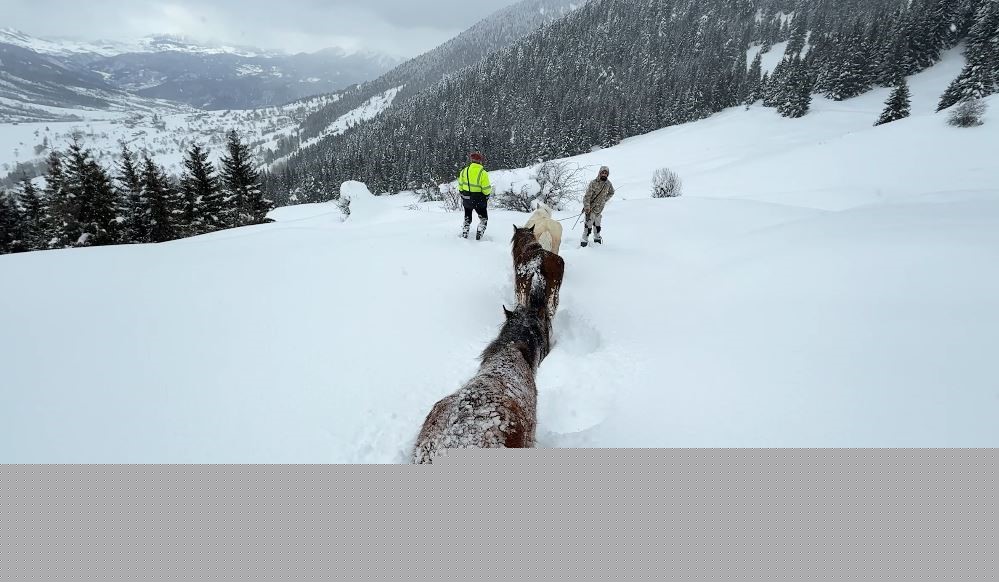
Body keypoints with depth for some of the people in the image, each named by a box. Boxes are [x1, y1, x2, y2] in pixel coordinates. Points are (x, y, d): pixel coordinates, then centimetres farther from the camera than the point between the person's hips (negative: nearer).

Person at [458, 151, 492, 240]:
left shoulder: (464, 171, -5)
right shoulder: (483, 173, -17)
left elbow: (460, 186, 4)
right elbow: (486, 189, -16)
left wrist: (462, 196, 19)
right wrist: (490, 190, 6)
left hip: (466, 199, 3)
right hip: (479, 201, -3)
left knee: (467, 218, 23)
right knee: (484, 218, 15)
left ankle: (464, 235, 24)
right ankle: (479, 235, 3)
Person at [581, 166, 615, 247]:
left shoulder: (608, 184, 1)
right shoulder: (594, 183, -15)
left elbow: (611, 193, 21)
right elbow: (588, 195, -17)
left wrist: (605, 199, 10)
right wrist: (587, 207, -23)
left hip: (600, 207, 5)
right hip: (591, 207, -5)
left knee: (597, 223, 17)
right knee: (589, 223, -9)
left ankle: (597, 238, 32)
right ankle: (585, 240, -3)